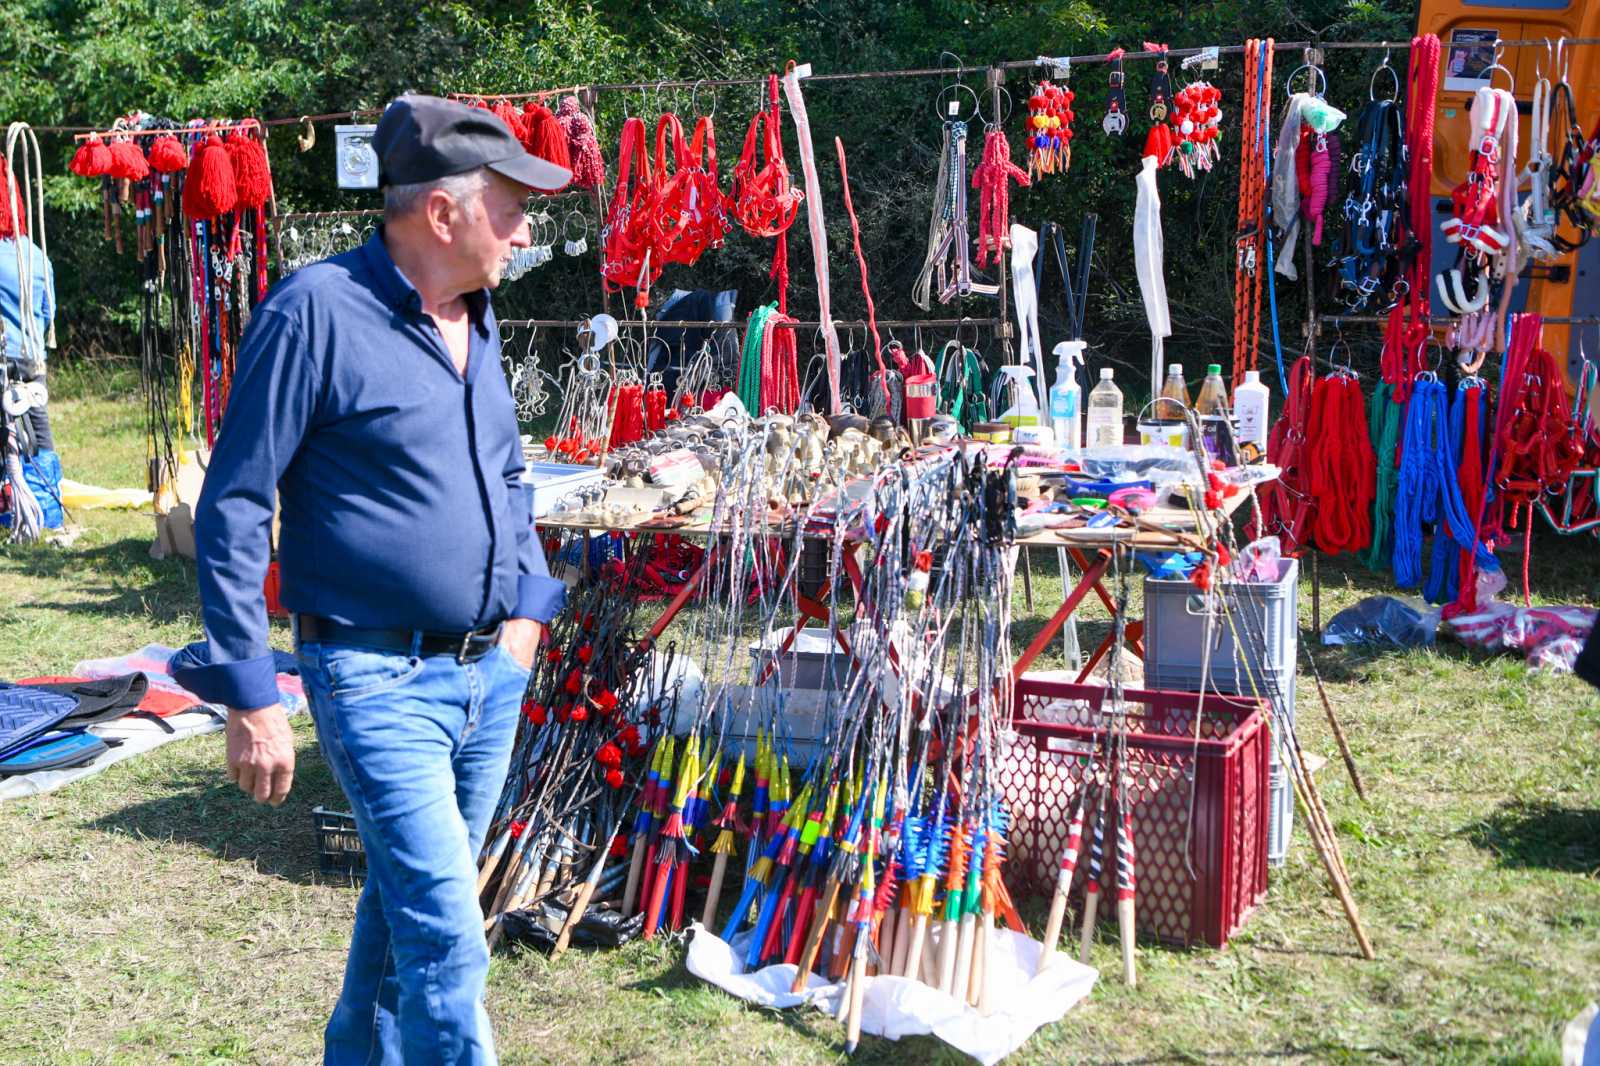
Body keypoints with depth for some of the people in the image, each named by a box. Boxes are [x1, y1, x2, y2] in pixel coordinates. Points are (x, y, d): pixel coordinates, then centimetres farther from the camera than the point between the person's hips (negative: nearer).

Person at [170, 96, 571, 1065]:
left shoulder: (477, 320, 10)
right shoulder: (317, 311, -14)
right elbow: (232, 510, -12)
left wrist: (528, 605, 13)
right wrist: (250, 697, -14)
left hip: (492, 671, 7)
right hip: (381, 681, -7)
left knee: (408, 904, 20)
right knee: (447, 938, -9)